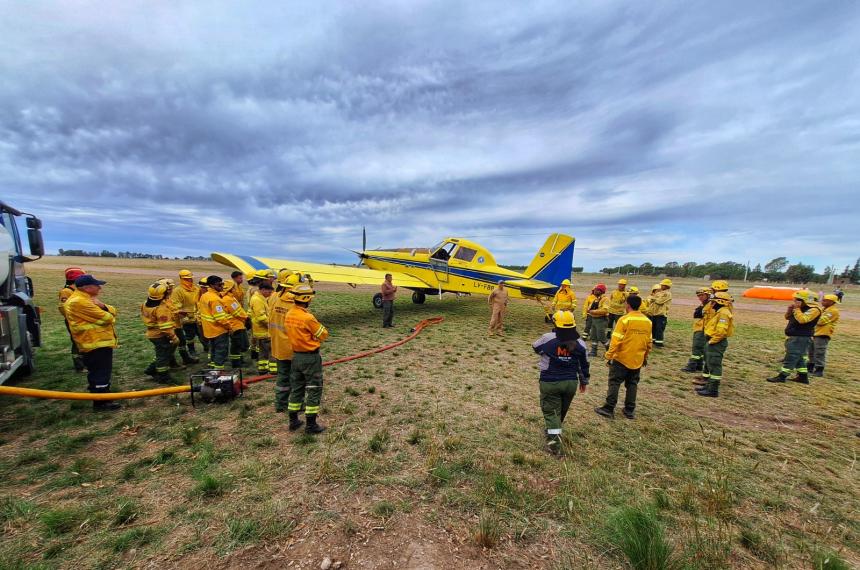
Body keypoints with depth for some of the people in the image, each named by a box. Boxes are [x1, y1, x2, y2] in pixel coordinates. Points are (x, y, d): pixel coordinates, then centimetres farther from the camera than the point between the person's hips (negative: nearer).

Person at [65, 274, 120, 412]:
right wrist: (107, 313, 0)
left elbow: (112, 312, 9)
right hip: (96, 344, -11)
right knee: (101, 374, -3)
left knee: (98, 373, 22)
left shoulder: (87, 299, 13)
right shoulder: (79, 302, -20)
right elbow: (105, 318, -22)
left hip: (100, 342, 11)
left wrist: (103, 306, -12)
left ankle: (102, 395, 35)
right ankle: (101, 402, 5)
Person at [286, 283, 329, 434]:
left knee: (296, 388, 19)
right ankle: (311, 425, 13)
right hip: (310, 358, -8)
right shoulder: (308, 318, -24)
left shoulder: (289, 315, 1)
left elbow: (295, 332, 9)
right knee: (314, 390, 5)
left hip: (296, 356, 8)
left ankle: (293, 421, 31)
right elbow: (323, 335, -13)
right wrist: (318, 326, 5)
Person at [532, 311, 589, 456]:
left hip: (550, 382, -4)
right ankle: (554, 432, 44)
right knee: (562, 411, 23)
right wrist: (584, 381, 22)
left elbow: (535, 347, 6)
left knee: (551, 411, 7)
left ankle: (554, 438, -5)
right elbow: (583, 364, 8)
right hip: (571, 382, 4)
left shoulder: (548, 339, -15)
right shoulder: (579, 343, -3)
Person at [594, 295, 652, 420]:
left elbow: (616, 340, -17)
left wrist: (609, 355, -10)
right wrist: (645, 357, 22)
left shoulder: (624, 319, -15)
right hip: (637, 360, 5)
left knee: (614, 383, 3)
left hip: (622, 358, -5)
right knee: (632, 384, 15)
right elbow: (649, 342, 10)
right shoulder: (647, 321, 3)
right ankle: (630, 411, 20)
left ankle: (609, 409, 5)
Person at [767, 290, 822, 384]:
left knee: (791, 357, -8)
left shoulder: (814, 309, -13)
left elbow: (802, 320, -27)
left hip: (801, 338, -9)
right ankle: (803, 376, 22)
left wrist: (796, 309, -20)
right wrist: (790, 309, 1)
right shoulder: (801, 308, 14)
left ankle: (782, 376, -6)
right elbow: (788, 317, 19)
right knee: (799, 357, 14)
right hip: (793, 336, 9)